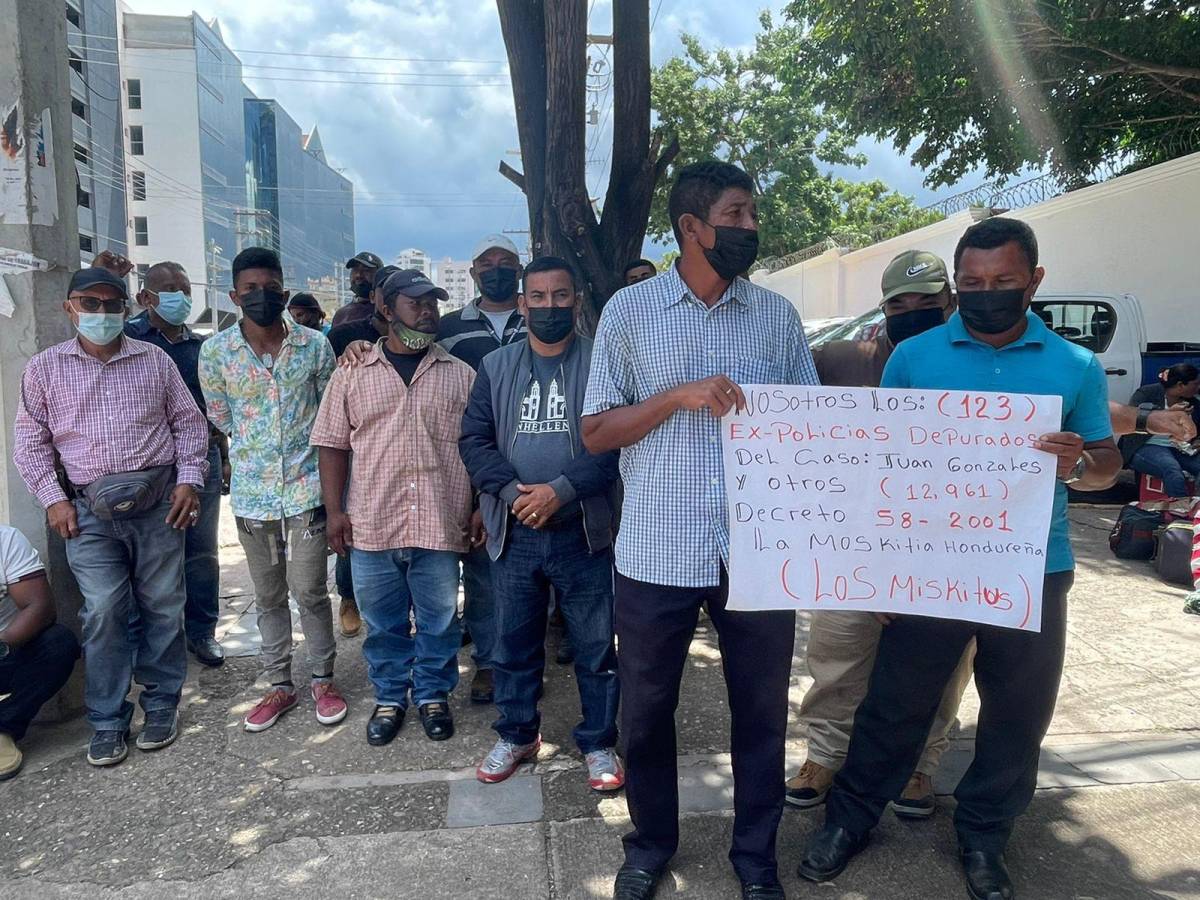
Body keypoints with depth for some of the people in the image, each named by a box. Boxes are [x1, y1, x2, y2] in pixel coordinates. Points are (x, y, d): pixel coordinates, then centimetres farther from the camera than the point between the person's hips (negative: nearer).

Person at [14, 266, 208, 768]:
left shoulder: (154, 360, 7)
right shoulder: (45, 368, 7)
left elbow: (188, 422, 9)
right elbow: (30, 441, 9)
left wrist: (189, 480, -2)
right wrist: (53, 499, 0)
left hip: (159, 502, 1)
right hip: (90, 511, 0)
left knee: (163, 608, 5)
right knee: (103, 614, -2)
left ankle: (161, 704, 21)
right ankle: (108, 722, 12)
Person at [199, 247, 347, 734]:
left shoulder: (315, 345, -5)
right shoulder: (215, 351, -3)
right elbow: (221, 417, 9)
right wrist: (254, 449, 12)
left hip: (306, 488, -1)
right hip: (252, 492, 2)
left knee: (310, 590, 2)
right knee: (268, 596, 13)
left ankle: (323, 680, 20)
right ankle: (280, 685, 27)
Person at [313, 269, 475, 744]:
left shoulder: (460, 375, 4)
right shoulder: (352, 375, 4)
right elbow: (333, 445, 6)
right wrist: (335, 511, -1)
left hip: (440, 525, 0)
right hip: (372, 525, 0)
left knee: (439, 619, 12)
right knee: (383, 622, 14)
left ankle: (433, 694, 31)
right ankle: (390, 697, 33)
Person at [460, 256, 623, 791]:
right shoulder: (496, 366, 8)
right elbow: (474, 439, 3)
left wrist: (561, 490, -20)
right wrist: (511, 491, -13)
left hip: (583, 532, -3)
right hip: (513, 533, 3)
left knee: (595, 647, 8)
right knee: (513, 645, 15)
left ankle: (599, 743, 26)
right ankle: (517, 736, 35)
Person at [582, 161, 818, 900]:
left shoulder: (778, 314, 6)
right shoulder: (630, 310, 0)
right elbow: (595, 432, -2)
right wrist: (679, 395, -15)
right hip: (657, 554, -1)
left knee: (762, 712, 13)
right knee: (646, 712, 14)